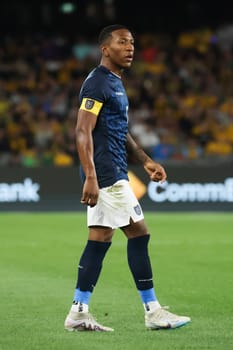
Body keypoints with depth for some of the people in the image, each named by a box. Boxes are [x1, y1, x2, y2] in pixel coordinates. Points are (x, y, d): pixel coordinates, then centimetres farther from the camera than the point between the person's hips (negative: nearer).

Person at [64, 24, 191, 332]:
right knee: (139, 234, -5)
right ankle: (152, 312, 0)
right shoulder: (97, 83, -12)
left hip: (114, 175, 10)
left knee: (100, 240, 7)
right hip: (107, 175, -10)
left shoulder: (115, 83, 19)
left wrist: (145, 161, 23)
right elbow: (83, 131, -19)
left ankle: (79, 314, 8)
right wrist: (90, 177, -25)